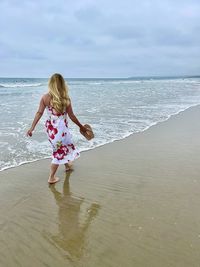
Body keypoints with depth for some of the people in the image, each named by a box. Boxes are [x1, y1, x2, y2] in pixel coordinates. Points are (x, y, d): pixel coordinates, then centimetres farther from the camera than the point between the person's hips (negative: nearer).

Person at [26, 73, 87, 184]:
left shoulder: (45, 97, -7)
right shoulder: (66, 99, -14)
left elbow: (39, 113, -6)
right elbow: (71, 116, -7)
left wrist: (32, 128, 0)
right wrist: (81, 126, 6)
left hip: (50, 127, 5)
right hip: (60, 128, -5)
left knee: (65, 145, 28)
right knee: (59, 151, 10)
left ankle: (67, 165, 51)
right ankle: (51, 178, 17)